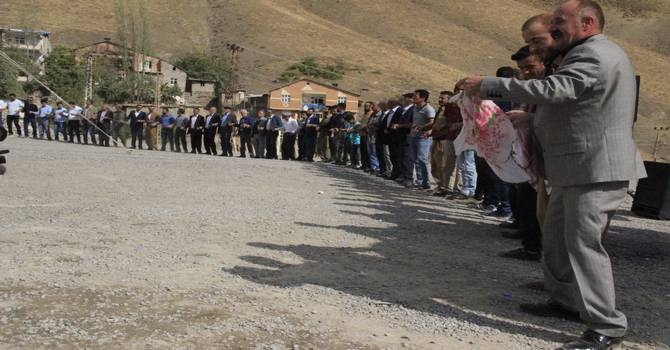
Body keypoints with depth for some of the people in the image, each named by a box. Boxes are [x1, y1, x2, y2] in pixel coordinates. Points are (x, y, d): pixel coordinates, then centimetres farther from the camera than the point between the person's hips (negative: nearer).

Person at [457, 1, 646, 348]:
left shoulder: (594, 54, -16)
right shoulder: (591, 54, 20)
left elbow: (551, 90, -28)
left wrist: (487, 85, -25)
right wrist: (528, 117, 14)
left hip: (596, 168, -11)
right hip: (577, 167, 11)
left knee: (583, 242, -10)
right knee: (556, 235, 17)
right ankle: (564, 299, 29)